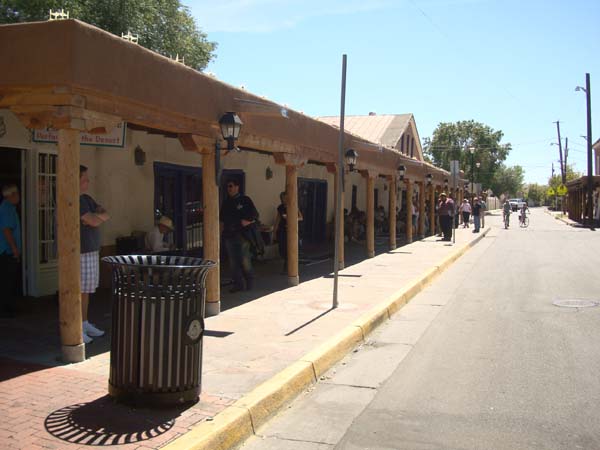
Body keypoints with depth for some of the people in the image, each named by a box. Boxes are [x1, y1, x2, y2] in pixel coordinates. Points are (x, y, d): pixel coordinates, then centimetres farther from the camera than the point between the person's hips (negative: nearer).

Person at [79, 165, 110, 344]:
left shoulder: (86, 199, 17)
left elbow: (105, 215, 9)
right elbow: (94, 222, -18)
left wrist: (95, 216, -10)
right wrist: (98, 217, 3)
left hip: (92, 251, 9)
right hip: (79, 253, -9)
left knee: (86, 290, 13)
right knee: (77, 291, -6)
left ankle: (85, 324, 21)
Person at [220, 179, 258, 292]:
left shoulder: (245, 200, 1)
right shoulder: (226, 202, 16)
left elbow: (255, 215, -1)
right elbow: (222, 217, 23)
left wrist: (247, 221, -12)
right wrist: (222, 224, 7)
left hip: (242, 235, -5)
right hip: (229, 235, 5)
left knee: (245, 261, -4)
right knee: (233, 262, 4)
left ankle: (250, 282, 15)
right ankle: (238, 284, 12)